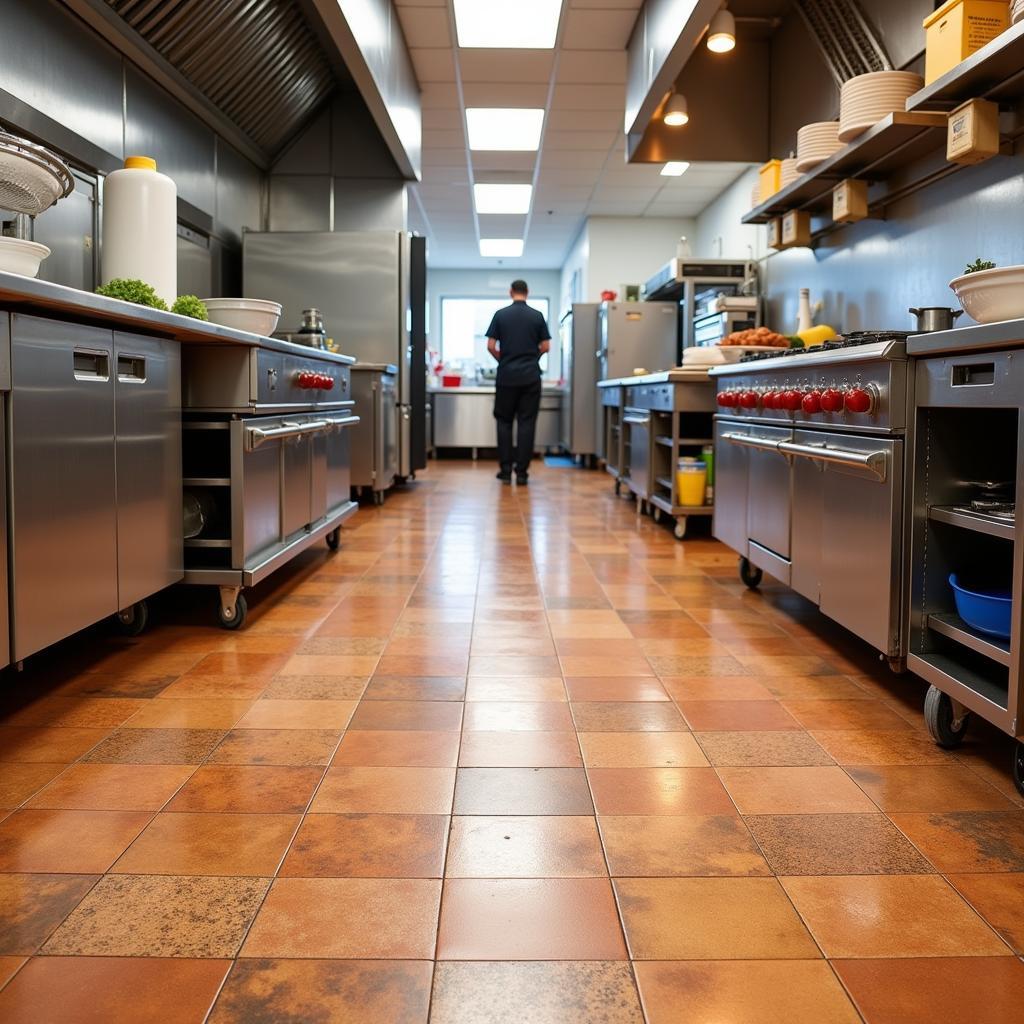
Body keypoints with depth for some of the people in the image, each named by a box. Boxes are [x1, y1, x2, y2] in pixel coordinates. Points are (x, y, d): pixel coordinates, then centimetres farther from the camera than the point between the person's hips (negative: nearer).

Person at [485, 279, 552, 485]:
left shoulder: (500, 314, 0)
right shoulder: (537, 316, 2)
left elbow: (491, 346, -1)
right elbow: (545, 346, 3)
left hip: (506, 376, 0)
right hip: (531, 376, 0)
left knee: (504, 422, 8)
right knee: (526, 423, 2)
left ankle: (505, 470, 5)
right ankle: (522, 472, -1)